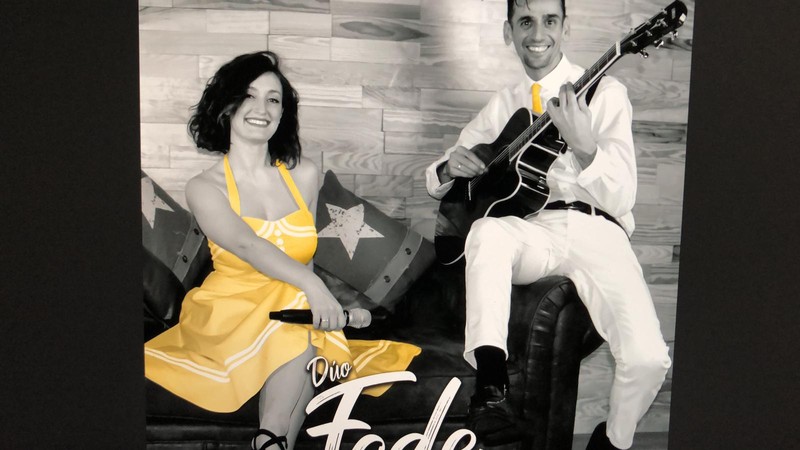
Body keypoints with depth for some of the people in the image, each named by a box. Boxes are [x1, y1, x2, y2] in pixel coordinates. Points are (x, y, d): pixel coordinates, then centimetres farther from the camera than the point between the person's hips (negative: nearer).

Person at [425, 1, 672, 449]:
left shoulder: (605, 92, 7)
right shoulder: (504, 104, 18)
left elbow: (622, 197, -5)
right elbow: (437, 179, 22)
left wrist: (584, 147, -23)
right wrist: (450, 167, -2)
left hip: (595, 230, -2)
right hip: (532, 230, 2)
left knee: (648, 359, -22)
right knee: (488, 231, -34)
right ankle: (491, 392, -34)